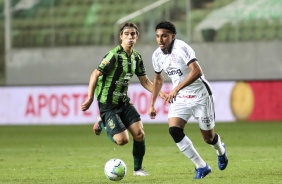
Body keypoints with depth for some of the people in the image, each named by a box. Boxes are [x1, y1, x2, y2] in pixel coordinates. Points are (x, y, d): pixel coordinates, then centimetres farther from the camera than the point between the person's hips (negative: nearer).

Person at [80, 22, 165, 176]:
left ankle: (138, 168, 13)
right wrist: (90, 99, -24)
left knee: (139, 134, -7)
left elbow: (144, 81, 14)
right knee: (122, 140, -12)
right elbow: (95, 75, -19)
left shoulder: (136, 57, 4)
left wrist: (160, 94, 4)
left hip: (124, 101, 6)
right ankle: (102, 124, 17)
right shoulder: (114, 55, -19)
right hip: (108, 104, -6)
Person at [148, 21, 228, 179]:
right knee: (174, 130, -18)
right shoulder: (157, 55, -1)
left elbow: (197, 71, -36)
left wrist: (176, 89, -42)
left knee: (208, 137, 5)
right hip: (180, 99, 6)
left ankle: (220, 150, 45)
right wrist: (152, 104, 18)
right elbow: (158, 79, 17)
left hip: (200, 95, -6)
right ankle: (202, 167, -7)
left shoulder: (181, 48, -23)